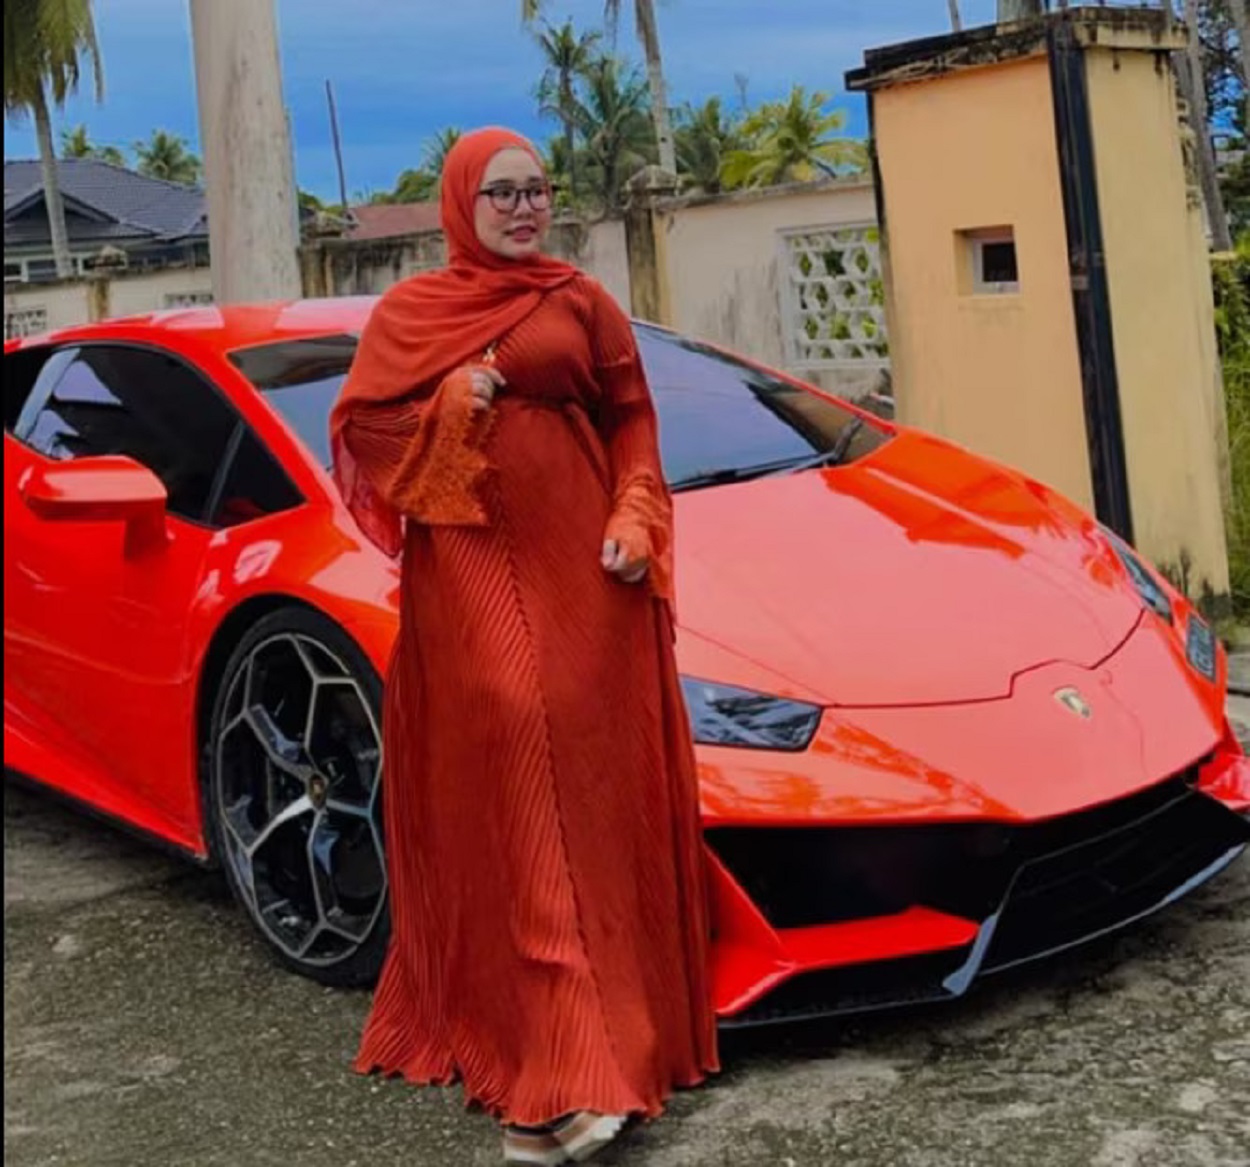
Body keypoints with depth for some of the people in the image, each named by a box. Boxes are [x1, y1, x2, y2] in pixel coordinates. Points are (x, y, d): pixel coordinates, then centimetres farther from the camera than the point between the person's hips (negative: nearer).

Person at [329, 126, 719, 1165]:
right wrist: (447, 407, -10)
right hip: (467, 573, -1)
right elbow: (357, 430, 6)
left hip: (580, 572, 1)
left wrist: (635, 522, -6)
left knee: (591, 784, 0)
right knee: (505, 787, -8)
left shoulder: (582, 304, 10)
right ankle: (563, 1067, -4)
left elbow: (633, 423, 9)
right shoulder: (407, 314, 9)